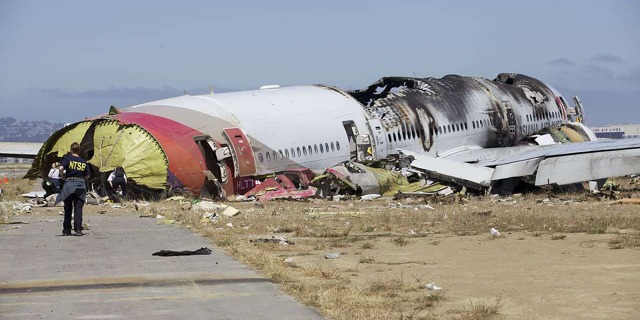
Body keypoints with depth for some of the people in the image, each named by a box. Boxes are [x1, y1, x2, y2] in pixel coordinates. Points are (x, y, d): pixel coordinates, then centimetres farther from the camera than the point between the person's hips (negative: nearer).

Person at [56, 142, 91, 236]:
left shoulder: (68, 158, -3)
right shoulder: (84, 162, 5)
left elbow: (61, 168, -17)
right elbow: (87, 176, 7)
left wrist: (63, 172, 4)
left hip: (69, 183, -1)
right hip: (81, 185, 1)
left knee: (68, 209, 9)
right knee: (78, 209, 3)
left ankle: (67, 229, 13)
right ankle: (78, 229, -5)